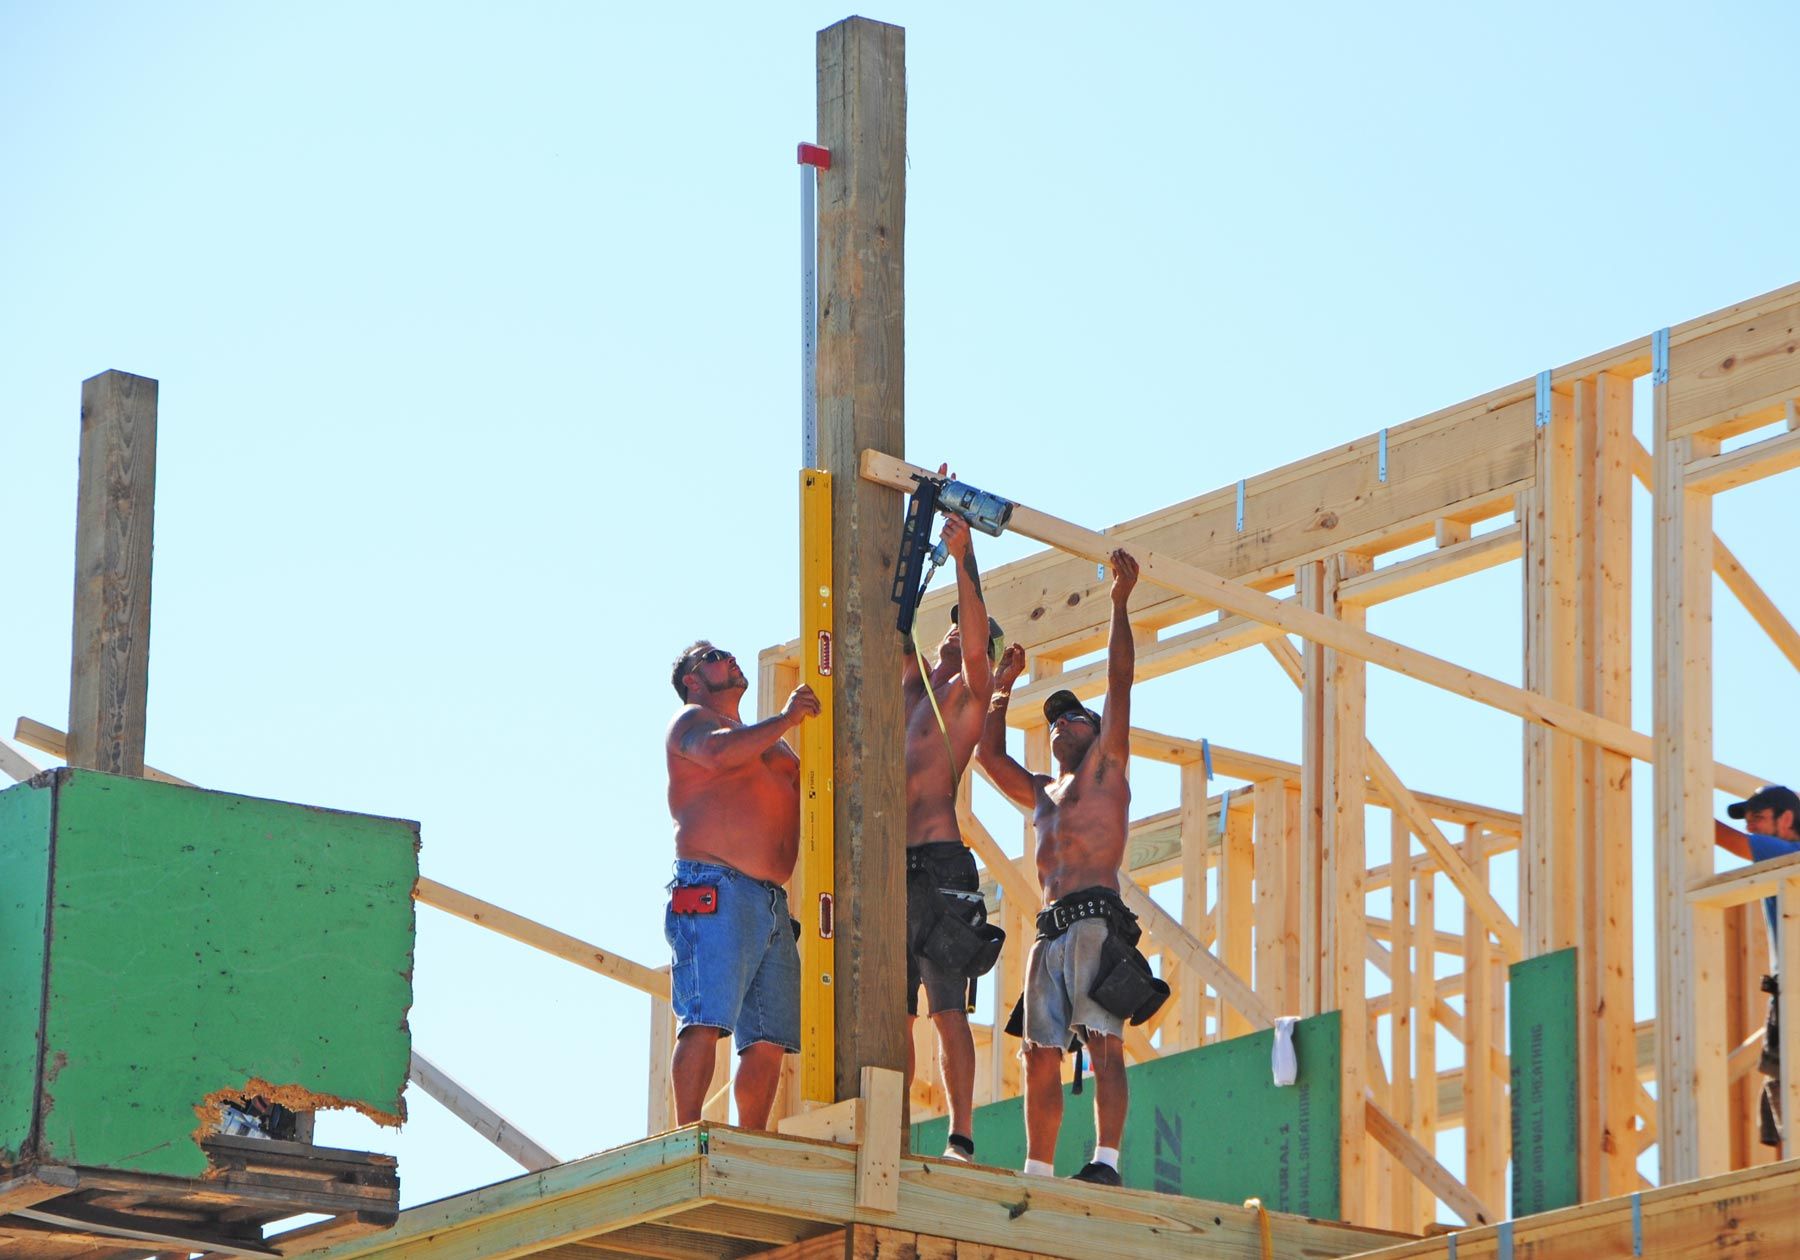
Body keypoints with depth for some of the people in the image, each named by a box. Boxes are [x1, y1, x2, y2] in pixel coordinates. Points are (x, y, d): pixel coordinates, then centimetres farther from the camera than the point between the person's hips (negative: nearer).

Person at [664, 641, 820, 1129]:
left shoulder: (767, 741, 30)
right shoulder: (692, 721, 7)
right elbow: (717, 752, -16)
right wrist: (785, 719, -12)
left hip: (772, 901, 8)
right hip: (713, 889, -8)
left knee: (770, 1037, 1)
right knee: (706, 1020, -18)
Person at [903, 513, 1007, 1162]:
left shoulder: (969, 691, 5)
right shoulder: (913, 686, 23)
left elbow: (977, 648, -13)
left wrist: (963, 560, -13)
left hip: (939, 863, -6)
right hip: (892, 865, 7)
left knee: (947, 1008, -9)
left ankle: (961, 1136, -11)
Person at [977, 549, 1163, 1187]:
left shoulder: (1105, 769, 12)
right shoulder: (1042, 793, 31)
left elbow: (1120, 682, 5)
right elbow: (989, 754, 38)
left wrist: (1120, 603, 4)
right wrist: (1003, 688, 40)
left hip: (1095, 918, -7)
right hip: (1051, 930, 7)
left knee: (1103, 1039, -16)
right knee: (1040, 1051, 1)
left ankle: (1105, 1160, -26)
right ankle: (1037, 1169, 1)